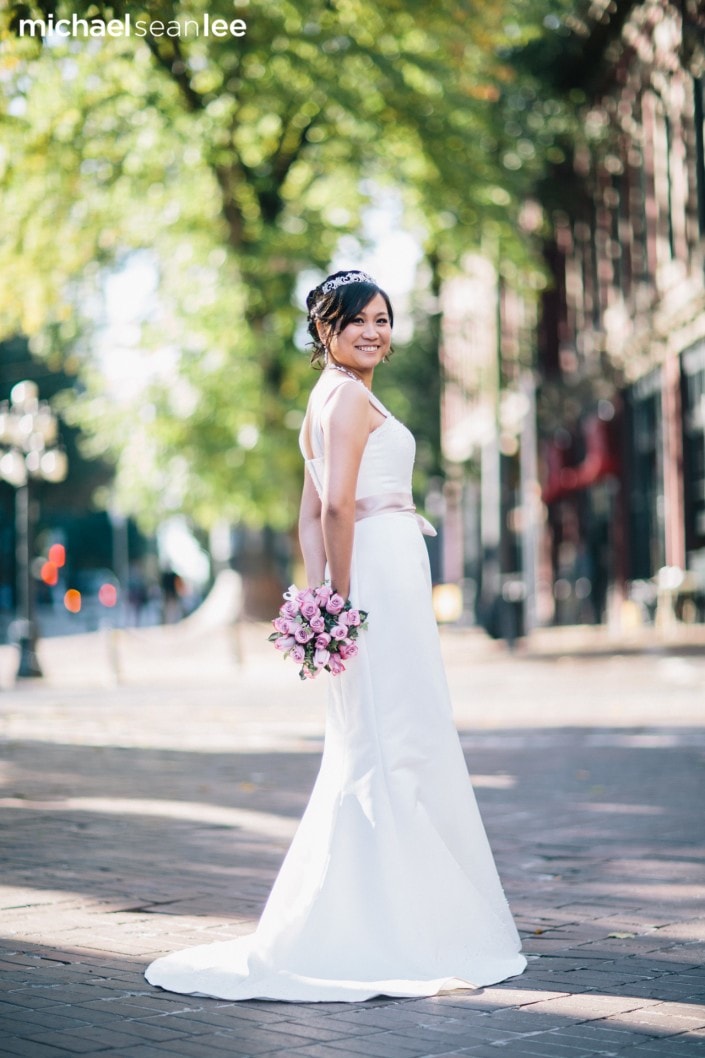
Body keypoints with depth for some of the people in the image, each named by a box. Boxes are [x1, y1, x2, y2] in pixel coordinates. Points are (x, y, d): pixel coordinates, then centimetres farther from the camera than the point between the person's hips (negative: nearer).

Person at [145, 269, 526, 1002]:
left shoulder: (334, 396, 21)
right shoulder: (348, 394, -9)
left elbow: (312, 514, 17)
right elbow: (337, 506, -18)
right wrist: (339, 600, -17)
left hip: (374, 578, 10)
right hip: (382, 576, -10)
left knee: (369, 750, 12)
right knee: (393, 747, -8)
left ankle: (363, 925, 18)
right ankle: (393, 935, -5)